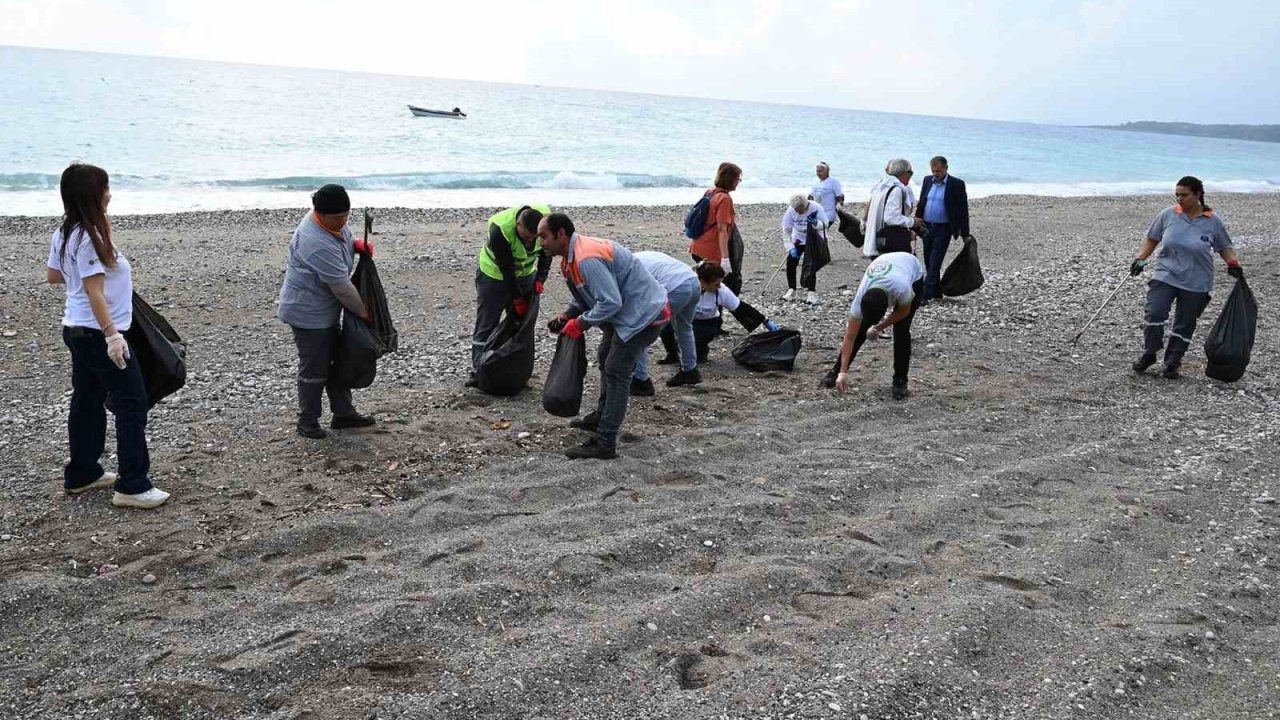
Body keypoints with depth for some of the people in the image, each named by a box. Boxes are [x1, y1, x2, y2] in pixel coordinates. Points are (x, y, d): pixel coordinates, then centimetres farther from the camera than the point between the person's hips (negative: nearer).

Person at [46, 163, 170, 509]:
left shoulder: (64, 233, 8)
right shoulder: (89, 237, -21)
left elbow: (52, 275, 18)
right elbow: (94, 292, -24)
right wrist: (112, 335, -25)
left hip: (77, 331, 10)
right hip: (98, 333, -10)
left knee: (87, 401, 17)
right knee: (133, 402, -5)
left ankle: (81, 474, 27)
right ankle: (132, 486, -3)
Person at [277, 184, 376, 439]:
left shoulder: (331, 222, -3)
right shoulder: (318, 244, -32)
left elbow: (341, 239, 21)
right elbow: (341, 286, -27)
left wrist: (356, 244, -2)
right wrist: (364, 312, -14)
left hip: (325, 310, 10)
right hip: (309, 313, -10)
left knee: (336, 360, 17)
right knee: (314, 369, 1)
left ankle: (343, 413, 29)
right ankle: (307, 422, 17)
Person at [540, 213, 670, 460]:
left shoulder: (587, 259, -28)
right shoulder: (571, 257, 7)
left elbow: (610, 302, -30)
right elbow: (585, 294, 18)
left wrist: (580, 323, -19)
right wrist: (566, 316, 1)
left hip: (644, 314, -11)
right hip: (628, 311, 11)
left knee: (616, 373, -10)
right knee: (606, 360, 24)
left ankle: (605, 444, -7)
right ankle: (602, 417, 43)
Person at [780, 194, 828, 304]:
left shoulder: (816, 208, -25)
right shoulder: (790, 211, -20)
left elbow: (825, 224, -18)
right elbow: (786, 230, -14)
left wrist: (816, 223, -40)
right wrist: (791, 248, -22)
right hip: (798, 240, 3)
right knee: (790, 263, -6)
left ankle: (812, 293, -9)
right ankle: (791, 291, 7)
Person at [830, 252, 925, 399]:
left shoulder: (901, 289, -46)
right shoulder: (861, 298, -35)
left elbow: (903, 311, -20)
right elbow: (850, 337, -28)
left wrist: (879, 327, -16)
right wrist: (843, 372, -30)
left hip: (913, 275, -2)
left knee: (901, 329, -17)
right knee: (861, 327, -7)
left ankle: (900, 381, -4)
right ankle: (836, 370, 9)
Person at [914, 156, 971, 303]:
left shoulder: (957, 184, -7)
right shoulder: (927, 181, 8)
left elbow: (963, 210, -5)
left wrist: (965, 234, -6)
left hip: (943, 229, -6)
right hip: (927, 228, 6)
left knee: (934, 263, -10)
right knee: (929, 263, 11)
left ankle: (925, 295, -12)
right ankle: (935, 292, 23)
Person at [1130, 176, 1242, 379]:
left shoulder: (1213, 221, -3)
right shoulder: (1167, 215, -2)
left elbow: (1224, 247, 10)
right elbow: (1152, 239, 9)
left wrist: (1233, 264, -6)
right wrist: (1140, 259, -3)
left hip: (1196, 284, 0)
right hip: (1165, 276, 0)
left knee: (1184, 325, 6)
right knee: (1154, 314, -15)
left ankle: (1172, 364, 19)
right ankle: (1149, 355, 4)